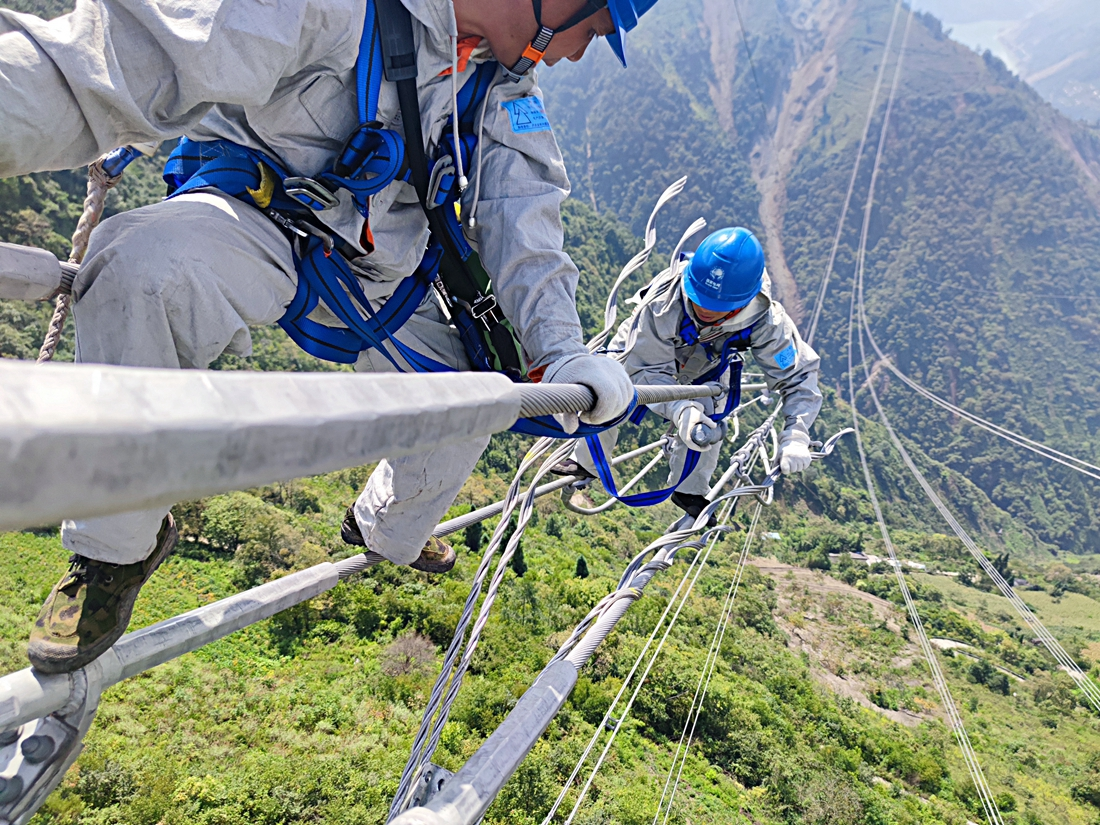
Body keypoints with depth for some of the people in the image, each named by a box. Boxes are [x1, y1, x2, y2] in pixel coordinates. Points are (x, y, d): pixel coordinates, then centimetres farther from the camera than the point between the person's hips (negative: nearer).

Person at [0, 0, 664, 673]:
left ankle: (388, 530, 38)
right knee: (145, 263, -37)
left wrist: (559, 348, -18)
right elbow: (139, 59, -34)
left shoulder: (507, 81, -3)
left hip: (376, 271, 7)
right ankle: (116, 549, -15)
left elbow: (519, 212, -6)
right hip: (253, 213, -6)